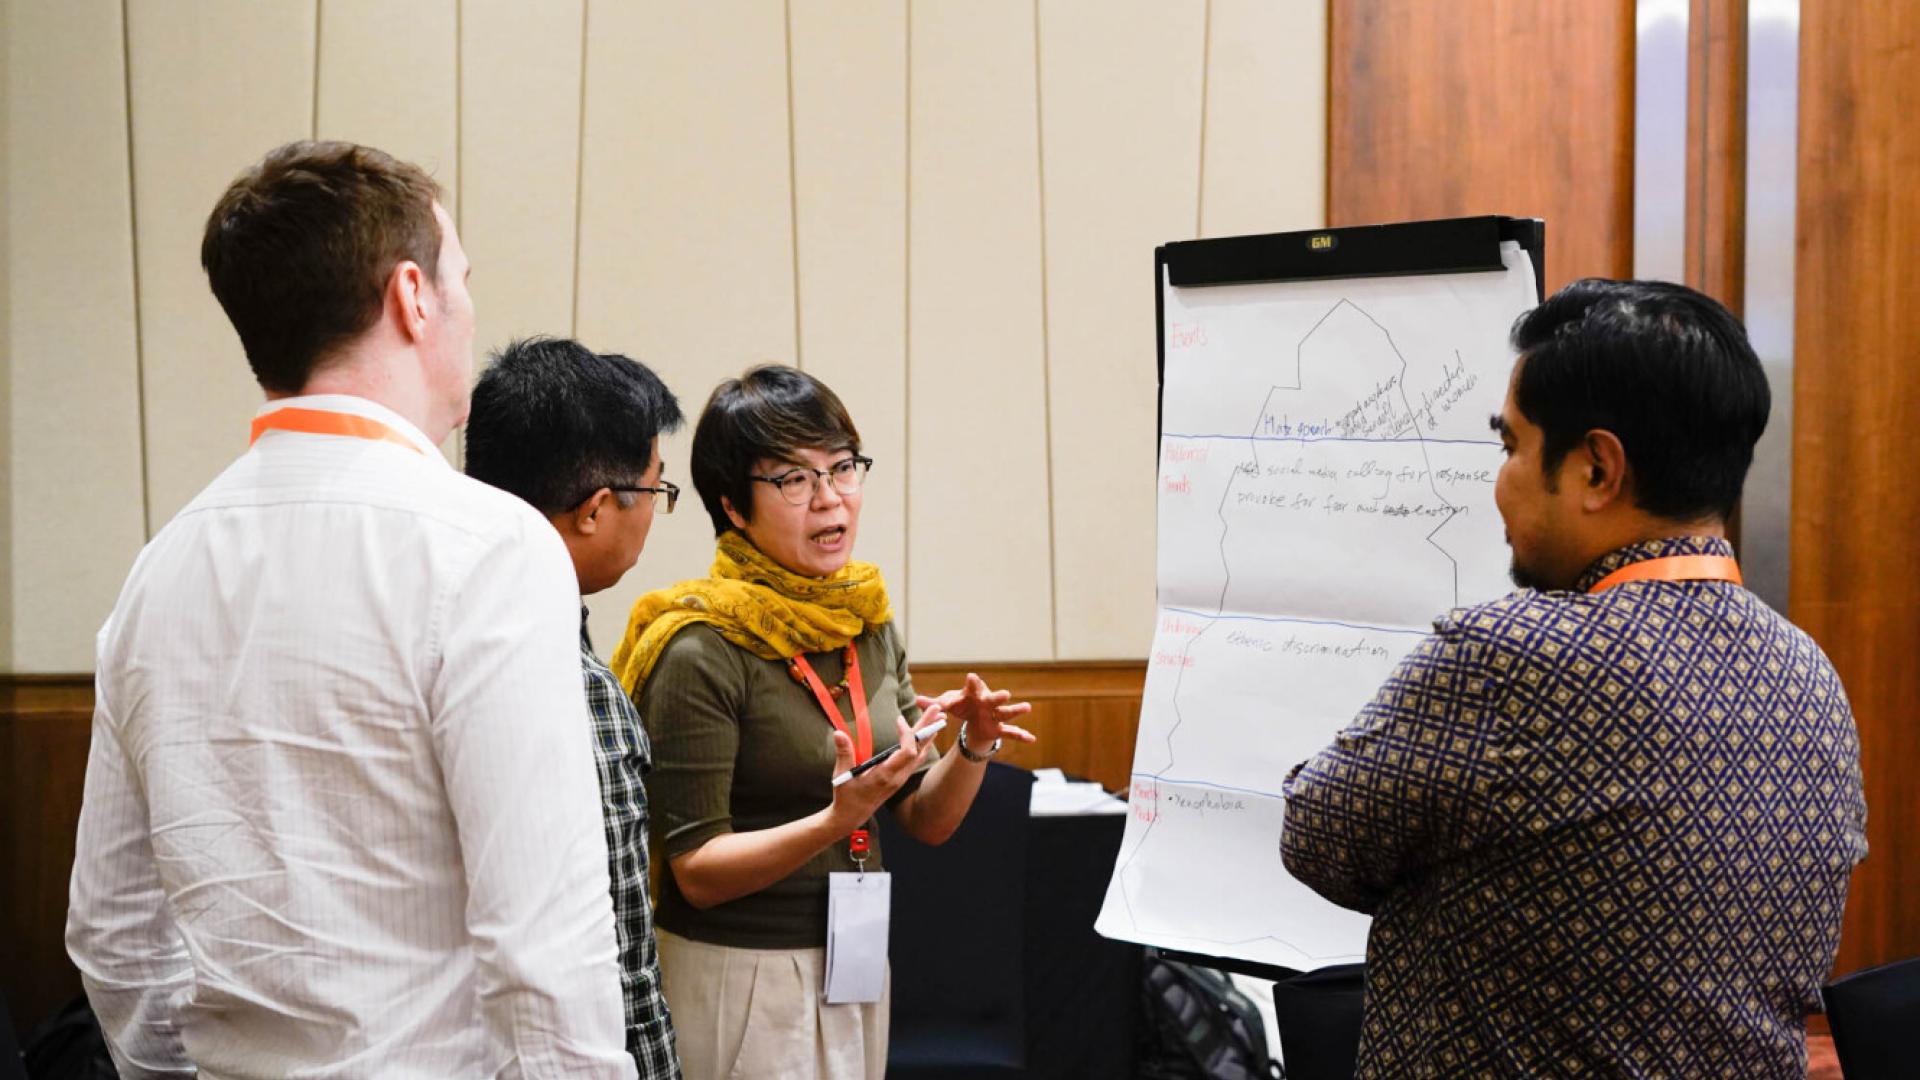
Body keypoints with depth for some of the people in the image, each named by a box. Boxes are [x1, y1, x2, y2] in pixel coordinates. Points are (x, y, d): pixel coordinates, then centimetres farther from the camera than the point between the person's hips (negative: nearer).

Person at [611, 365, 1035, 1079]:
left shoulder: (870, 625, 5)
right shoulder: (700, 650, -16)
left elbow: (926, 821, 8)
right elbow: (698, 871, -16)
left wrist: (974, 748, -11)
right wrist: (839, 820, -29)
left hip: (855, 965, 6)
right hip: (739, 975, -6)